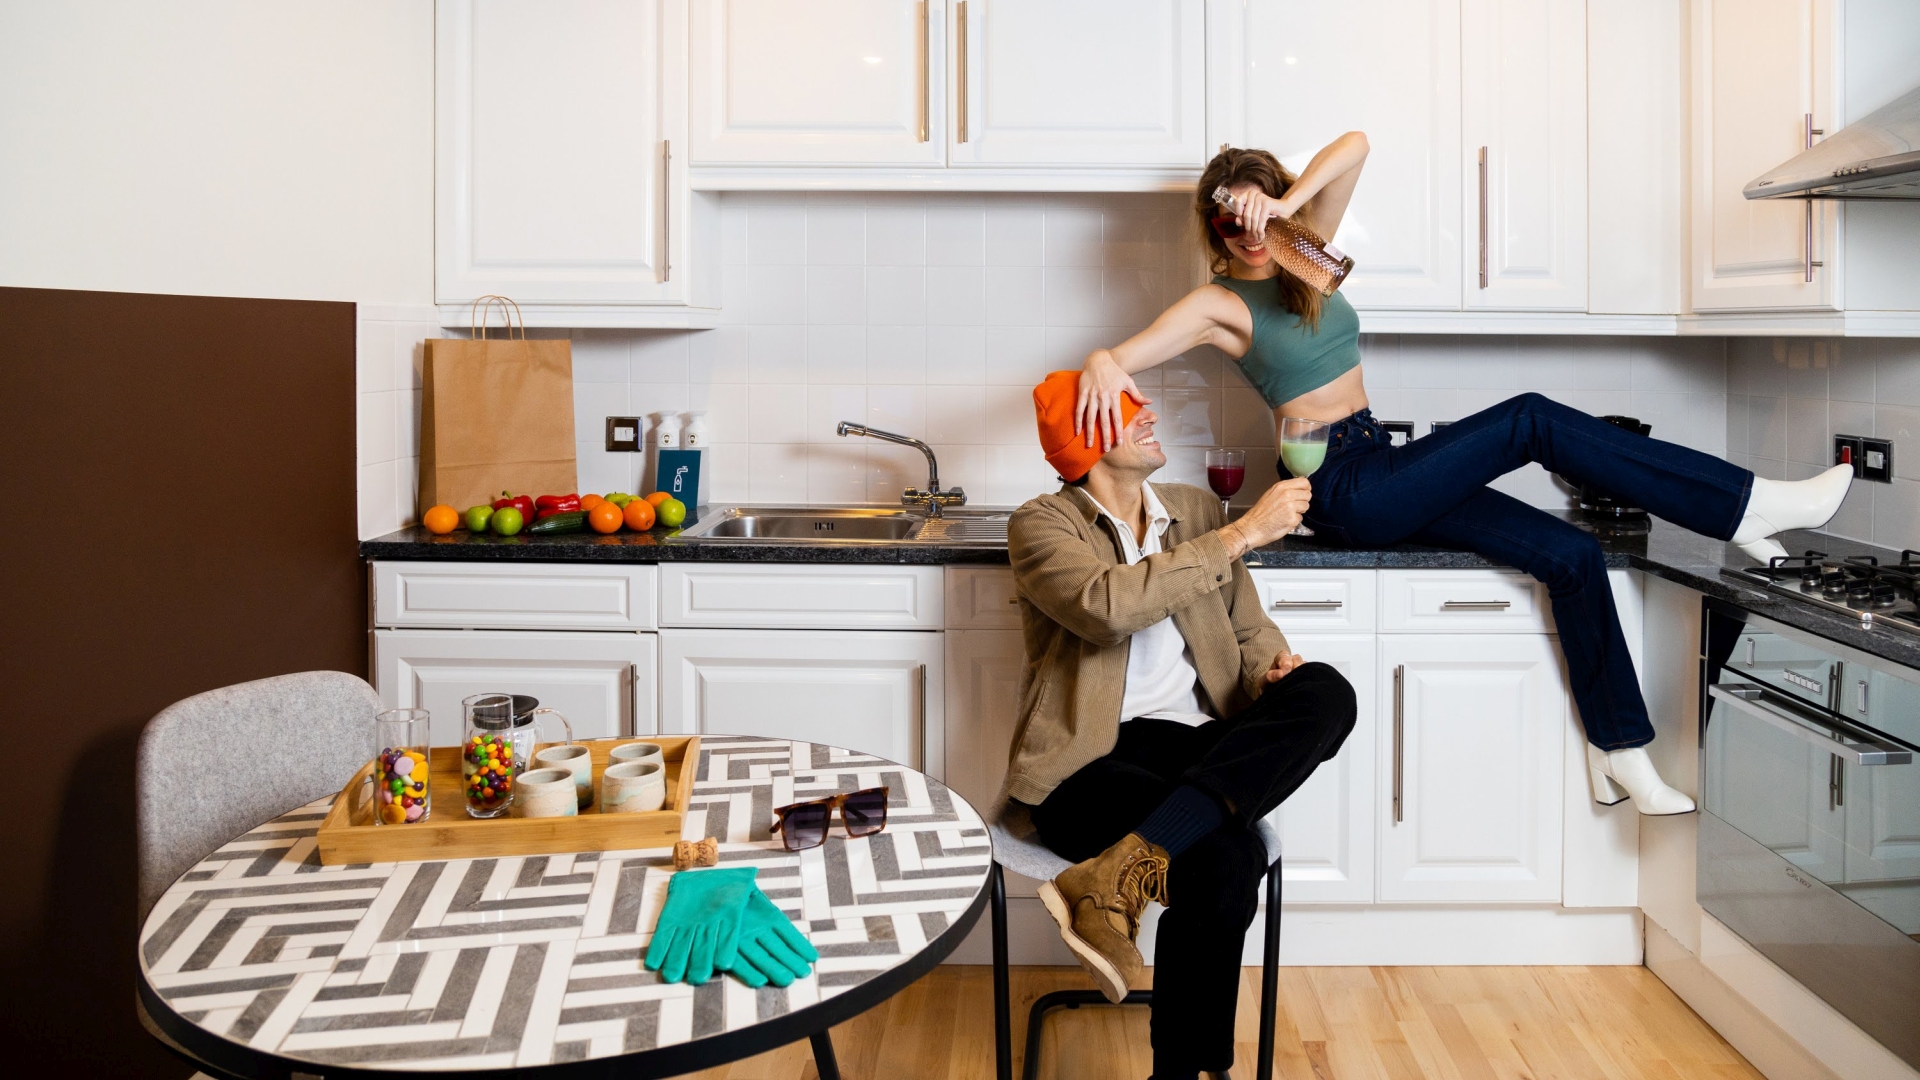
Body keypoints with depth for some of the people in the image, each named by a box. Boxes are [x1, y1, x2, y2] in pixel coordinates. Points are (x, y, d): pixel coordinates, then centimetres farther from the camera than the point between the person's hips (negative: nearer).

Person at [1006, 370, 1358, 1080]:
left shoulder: (1197, 511, 18)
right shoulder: (1042, 524, 0)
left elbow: (1250, 630, 21)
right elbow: (1107, 606, -21)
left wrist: (1271, 669, -4)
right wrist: (1241, 535, -19)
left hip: (1194, 745, 6)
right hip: (1090, 760, -6)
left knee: (1326, 693, -25)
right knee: (1226, 857, -35)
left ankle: (1125, 865, -35)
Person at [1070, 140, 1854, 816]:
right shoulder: (1218, 304, -4)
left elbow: (1354, 148, 1)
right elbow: (1119, 355, -16)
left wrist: (1285, 205, -14)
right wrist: (1101, 367, -39)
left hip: (1382, 474, 7)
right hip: (1344, 490, -7)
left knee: (1570, 554, -4)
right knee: (1532, 421, -19)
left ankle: (1619, 755, 2)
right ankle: (1750, 506, -13)